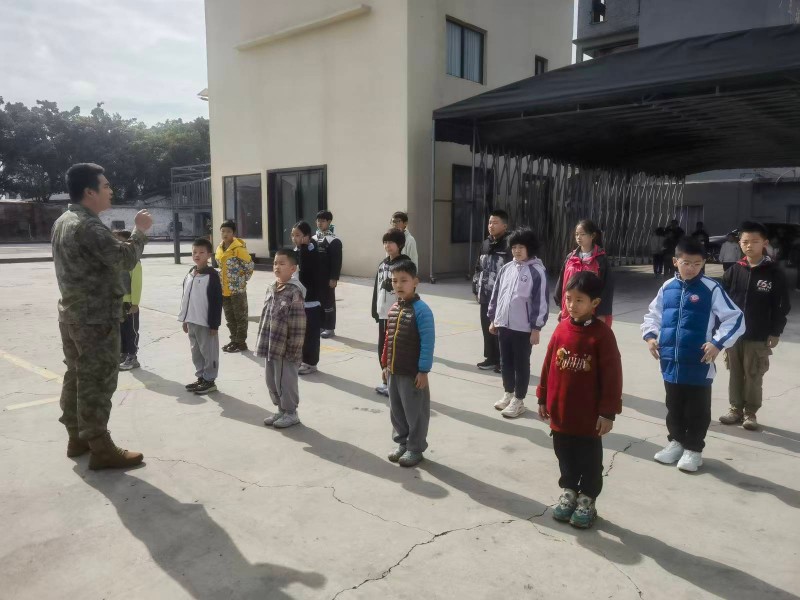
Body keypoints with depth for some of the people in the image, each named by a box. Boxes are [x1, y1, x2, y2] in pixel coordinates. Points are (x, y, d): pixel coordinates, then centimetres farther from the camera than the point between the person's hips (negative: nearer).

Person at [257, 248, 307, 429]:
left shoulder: (294, 292, -17)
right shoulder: (271, 288, 8)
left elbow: (298, 323, -18)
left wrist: (294, 348, -18)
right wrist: (262, 341, 16)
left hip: (285, 347, -8)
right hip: (270, 346, 8)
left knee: (285, 381, 4)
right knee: (271, 380, 17)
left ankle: (291, 413, 21)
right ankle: (280, 409, 34)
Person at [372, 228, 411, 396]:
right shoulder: (382, 264, 13)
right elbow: (377, 288, 15)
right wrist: (375, 310, 13)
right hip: (383, 314, 7)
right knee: (383, 349, 13)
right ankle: (386, 380, 26)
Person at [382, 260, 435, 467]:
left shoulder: (421, 310, -17)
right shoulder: (393, 309, 6)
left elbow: (427, 343, -18)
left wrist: (423, 370, -18)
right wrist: (385, 364, 14)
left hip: (413, 373, -7)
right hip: (394, 372, 7)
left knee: (415, 412, 7)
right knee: (396, 410, 18)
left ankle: (416, 449, 23)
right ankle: (402, 443, 35)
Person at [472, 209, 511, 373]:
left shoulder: (509, 245, -12)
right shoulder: (485, 244, 13)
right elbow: (478, 268, 19)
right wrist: (476, 289, 16)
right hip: (486, 296, 7)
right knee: (487, 328, 14)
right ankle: (491, 358, 27)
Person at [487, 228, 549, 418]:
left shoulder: (537, 271, -10)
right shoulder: (506, 268, 7)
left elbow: (541, 301, -11)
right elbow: (496, 294, 13)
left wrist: (536, 328, -12)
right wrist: (493, 319, 13)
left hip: (523, 327, -5)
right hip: (504, 324, 6)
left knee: (521, 364, 6)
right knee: (506, 361, 16)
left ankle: (518, 400, 17)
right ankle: (508, 394, 32)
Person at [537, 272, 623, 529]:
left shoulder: (602, 333, -15)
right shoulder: (561, 328, -1)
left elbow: (612, 376, -13)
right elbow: (548, 365, 6)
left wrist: (608, 412, -13)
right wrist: (543, 398, 8)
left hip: (589, 415, -4)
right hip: (560, 411, 4)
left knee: (589, 460, 12)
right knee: (565, 456, 18)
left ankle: (587, 498, 29)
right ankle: (568, 490, 36)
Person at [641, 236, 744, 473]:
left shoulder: (711, 289, -9)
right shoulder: (667, 288, 4)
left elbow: (735, 318, -8)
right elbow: (653, 314, 17)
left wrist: (717, 343, -16)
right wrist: (650, 335, 2)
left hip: (699, 364, -4)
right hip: (670, 362, 4)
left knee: (697, 409, 9)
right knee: (673, 406, 19)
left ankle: (693, 448, 25)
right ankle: (676, 441, 36)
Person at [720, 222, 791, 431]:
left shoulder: (774, 272, -6)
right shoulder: (734, 271, 1)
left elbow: (782, 306, -3)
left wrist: (775, 332, -5)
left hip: (759, 337, -2)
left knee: (754, 376, 5)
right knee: (735, 374, 11)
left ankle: (750, 413, 19)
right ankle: (735, 409, 24)